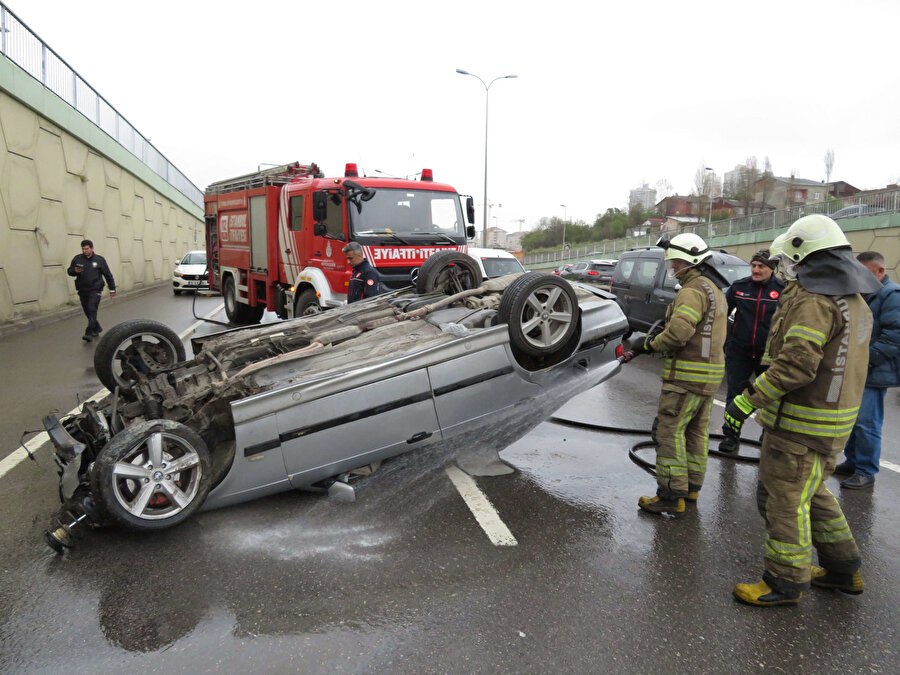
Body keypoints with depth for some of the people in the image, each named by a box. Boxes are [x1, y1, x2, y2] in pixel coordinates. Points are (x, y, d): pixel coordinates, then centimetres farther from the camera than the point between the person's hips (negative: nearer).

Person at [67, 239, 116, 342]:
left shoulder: (99, 259, 1)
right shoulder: (77, 259, 6)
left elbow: (108, 275, 6)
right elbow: (69, 271, 13)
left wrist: (112, 289, 6)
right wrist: (75, 271, -12)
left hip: (95, 290, -4)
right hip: (82, 291, 4)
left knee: (92, 310, -15)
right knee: (87, 312, 9)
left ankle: (89, 333, -17)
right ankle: (97, 328, 29)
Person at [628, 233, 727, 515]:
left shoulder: (693, 290, -16)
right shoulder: (714, 289, 18)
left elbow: (678, 332, -27)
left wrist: (649, 344, -11)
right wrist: (656, 340, 6)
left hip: (687, 375, -10)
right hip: (710, 371, 10)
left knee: (669, 431, -5)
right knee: (696, 431, 17)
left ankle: (671, 495, -3)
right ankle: (692, 486, 28)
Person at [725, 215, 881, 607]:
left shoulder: (813, 300, -19)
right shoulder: (853, 300, 13)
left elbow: (795, 364, -27)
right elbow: (840, 363, 17)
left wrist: (748, 400, -21)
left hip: (801, 422, -10)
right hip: (836, 415, 10)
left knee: (784, 499, 1)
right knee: (812, 493, 23)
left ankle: (785, 582, 14)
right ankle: (843, 569, 34)